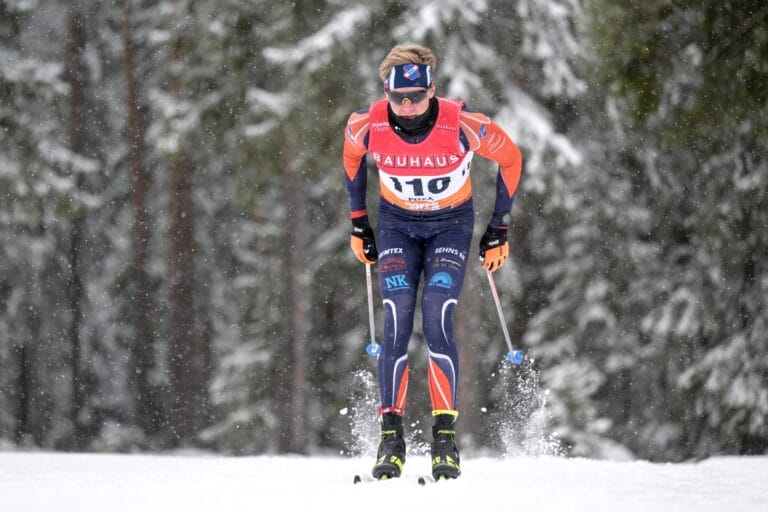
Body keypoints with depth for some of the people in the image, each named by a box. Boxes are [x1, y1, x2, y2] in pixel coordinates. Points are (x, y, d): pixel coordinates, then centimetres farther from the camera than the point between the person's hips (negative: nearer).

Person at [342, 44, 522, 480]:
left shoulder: (463, 124, -27)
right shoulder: (368, 125, -20)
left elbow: (510, 158, -8)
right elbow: (352, 154, 6)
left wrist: (499, 230, -3)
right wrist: (358, 222, 9)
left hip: (451, 226, -2)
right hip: (397, 225, 2)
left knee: (438, 318, -19)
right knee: (397, 322, -14)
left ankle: (446, 437, -15)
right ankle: (391, 437, -9)